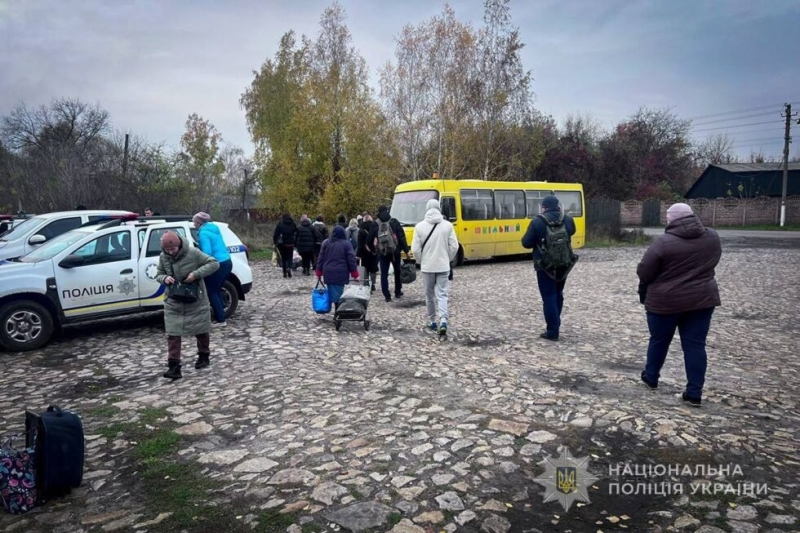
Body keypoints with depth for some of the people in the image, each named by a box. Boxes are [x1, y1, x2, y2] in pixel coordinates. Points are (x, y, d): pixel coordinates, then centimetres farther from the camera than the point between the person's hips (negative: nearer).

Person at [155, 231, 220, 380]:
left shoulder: (193, 253, -15)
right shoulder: (163, 257, -2)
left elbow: (214, 263, -14)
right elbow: (158, 274, 11)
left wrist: (196, 274, -25)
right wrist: (164, 278, -14)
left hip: (195, 300, -3)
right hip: (173, 302, 3)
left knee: (201, 330, 11)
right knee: (172, 333, -4)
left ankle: (204, 356, 32)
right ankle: (174, 366, -1)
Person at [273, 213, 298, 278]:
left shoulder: (280, 224, 0)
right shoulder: (293, 224, 4)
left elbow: (275, 234, -4)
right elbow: (297, 233, 3)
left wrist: (275, 242, 2)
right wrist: (295, 242, 9)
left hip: (282, 244, 0)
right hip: (290, 244, 0)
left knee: (283, 258, 9)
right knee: (290, 257, 7)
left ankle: (285, 273, 9)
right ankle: (289, 268, -21)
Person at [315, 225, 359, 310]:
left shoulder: (326, 242, 6)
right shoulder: (346, 243, -1)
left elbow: (321, 258, 7)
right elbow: (351, 259, -4)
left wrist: (319, 272, 13)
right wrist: (355, 274, -1)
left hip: (328, 273, 2)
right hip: (341, 273, -2)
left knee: (332, 292, 7)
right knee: (339, 292, 3)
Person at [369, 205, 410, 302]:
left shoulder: (376, 225, 1)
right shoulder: (394, 222, -4)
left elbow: (370, 238, 7)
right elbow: (402, 237, -7)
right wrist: (406, 250, -5)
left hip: (382, 253, 0)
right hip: (395, 251, 0)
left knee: (384, 274, 4)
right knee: (397, 272, 17)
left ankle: (387, 295, -1)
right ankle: (398, 292, 23)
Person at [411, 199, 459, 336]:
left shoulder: (420, 226, -6)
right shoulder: (447, 225, -3)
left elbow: (415, 249, -7)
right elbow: (454, 246, -2)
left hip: (427, 266, 0)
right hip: (443, 266, 0)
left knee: (429, 295, 14)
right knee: (442, 294, 4)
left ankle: (432, 322, 24)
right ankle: (443, 320, -15)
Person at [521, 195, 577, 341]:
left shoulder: (538, 221, -14)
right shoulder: (567, 220, 0)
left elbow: (526, 243, -12)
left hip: (545, 266, -5)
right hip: (564, 265, 5)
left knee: (549, 297, 1)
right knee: (558, 294, 22)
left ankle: (552, 332, 1)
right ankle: (555, 324, 35)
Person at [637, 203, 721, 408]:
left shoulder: (663, 242, -16)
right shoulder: (712, 237, 1)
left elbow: (644, 272, -11)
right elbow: (712, 262, 16)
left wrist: (644, 292, 7)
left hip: (665, 301, -3)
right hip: (702, 299, 4)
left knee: (659, 340, 15)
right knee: (695, 344, 7)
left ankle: (651, 377, 33)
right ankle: (694, 393, 8)